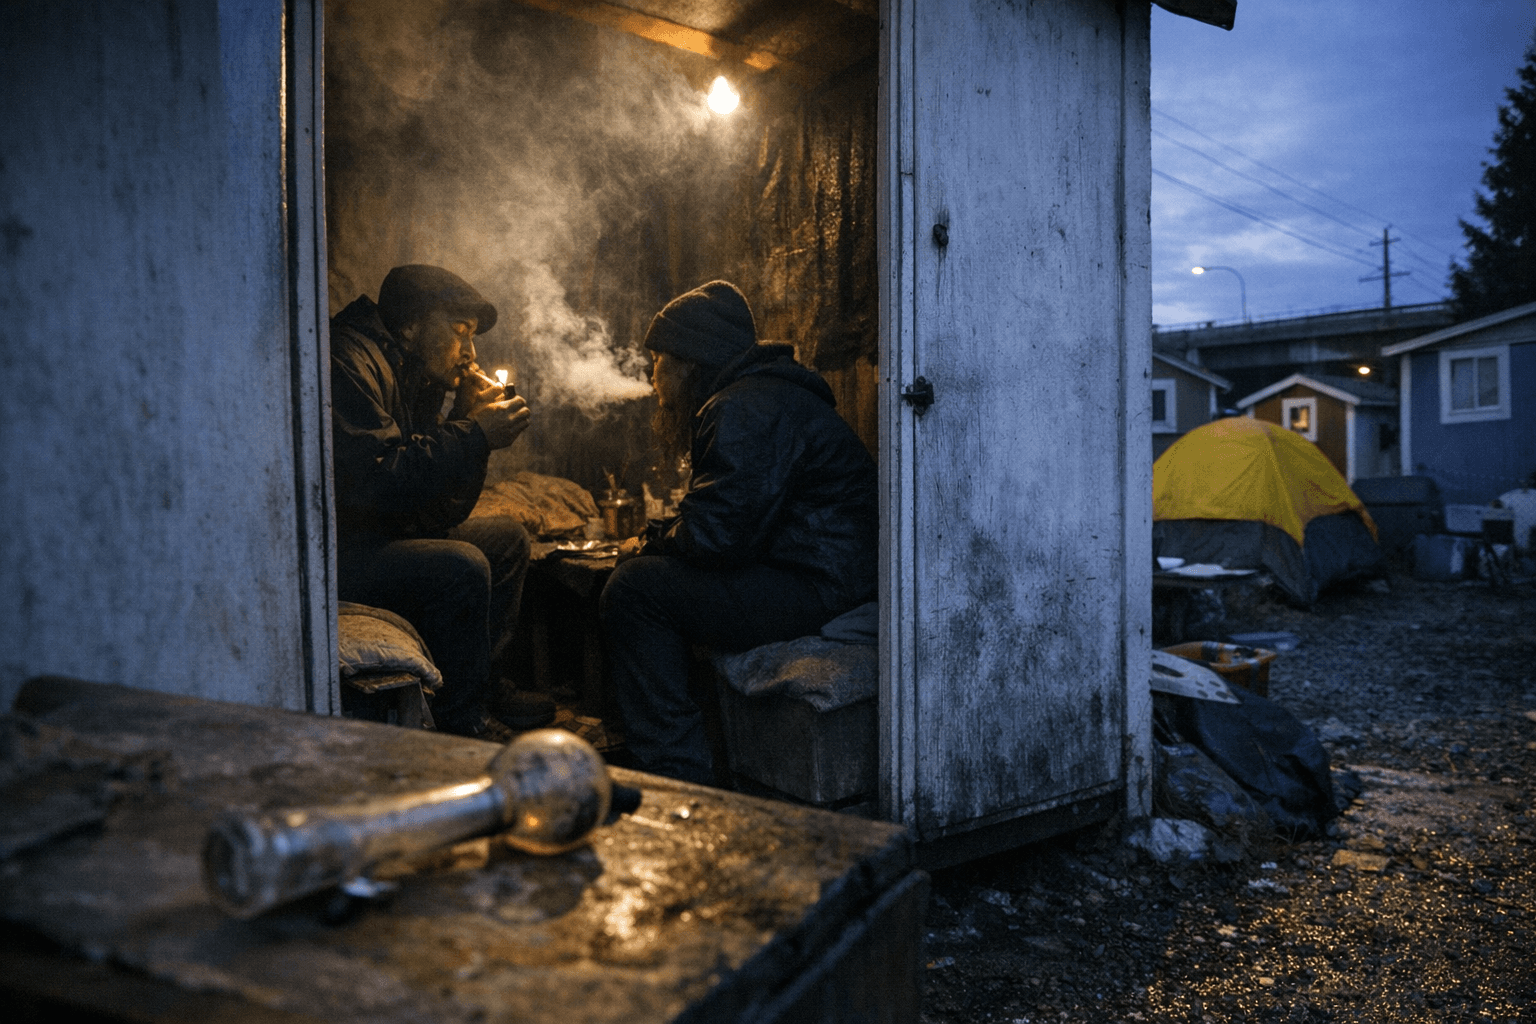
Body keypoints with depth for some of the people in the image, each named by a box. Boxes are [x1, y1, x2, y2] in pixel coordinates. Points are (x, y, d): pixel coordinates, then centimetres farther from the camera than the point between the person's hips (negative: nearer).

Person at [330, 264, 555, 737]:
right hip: (329, 556, -10)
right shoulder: (348, 362, -17)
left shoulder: (413, 378, 13)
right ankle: (460, 726, -11)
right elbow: (377, 481, -30)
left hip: (376, 534, 10)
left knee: (508, 536, 12)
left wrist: (470, 422, -3)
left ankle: (485, 684, 17)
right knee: (459, 566, -27)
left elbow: (442, 510, 9)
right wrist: (474, 435, -22)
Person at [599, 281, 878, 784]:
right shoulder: (757, 395, 19)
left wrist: (651, 544, -5)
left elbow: (717, 534, -24)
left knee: (634, 588, -12)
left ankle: (679, 776, -7)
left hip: (821, 588, -11)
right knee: (651, 570, 16)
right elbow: (719, 517, 22)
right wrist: (655, 541, 6)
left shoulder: (748, 410, -17)